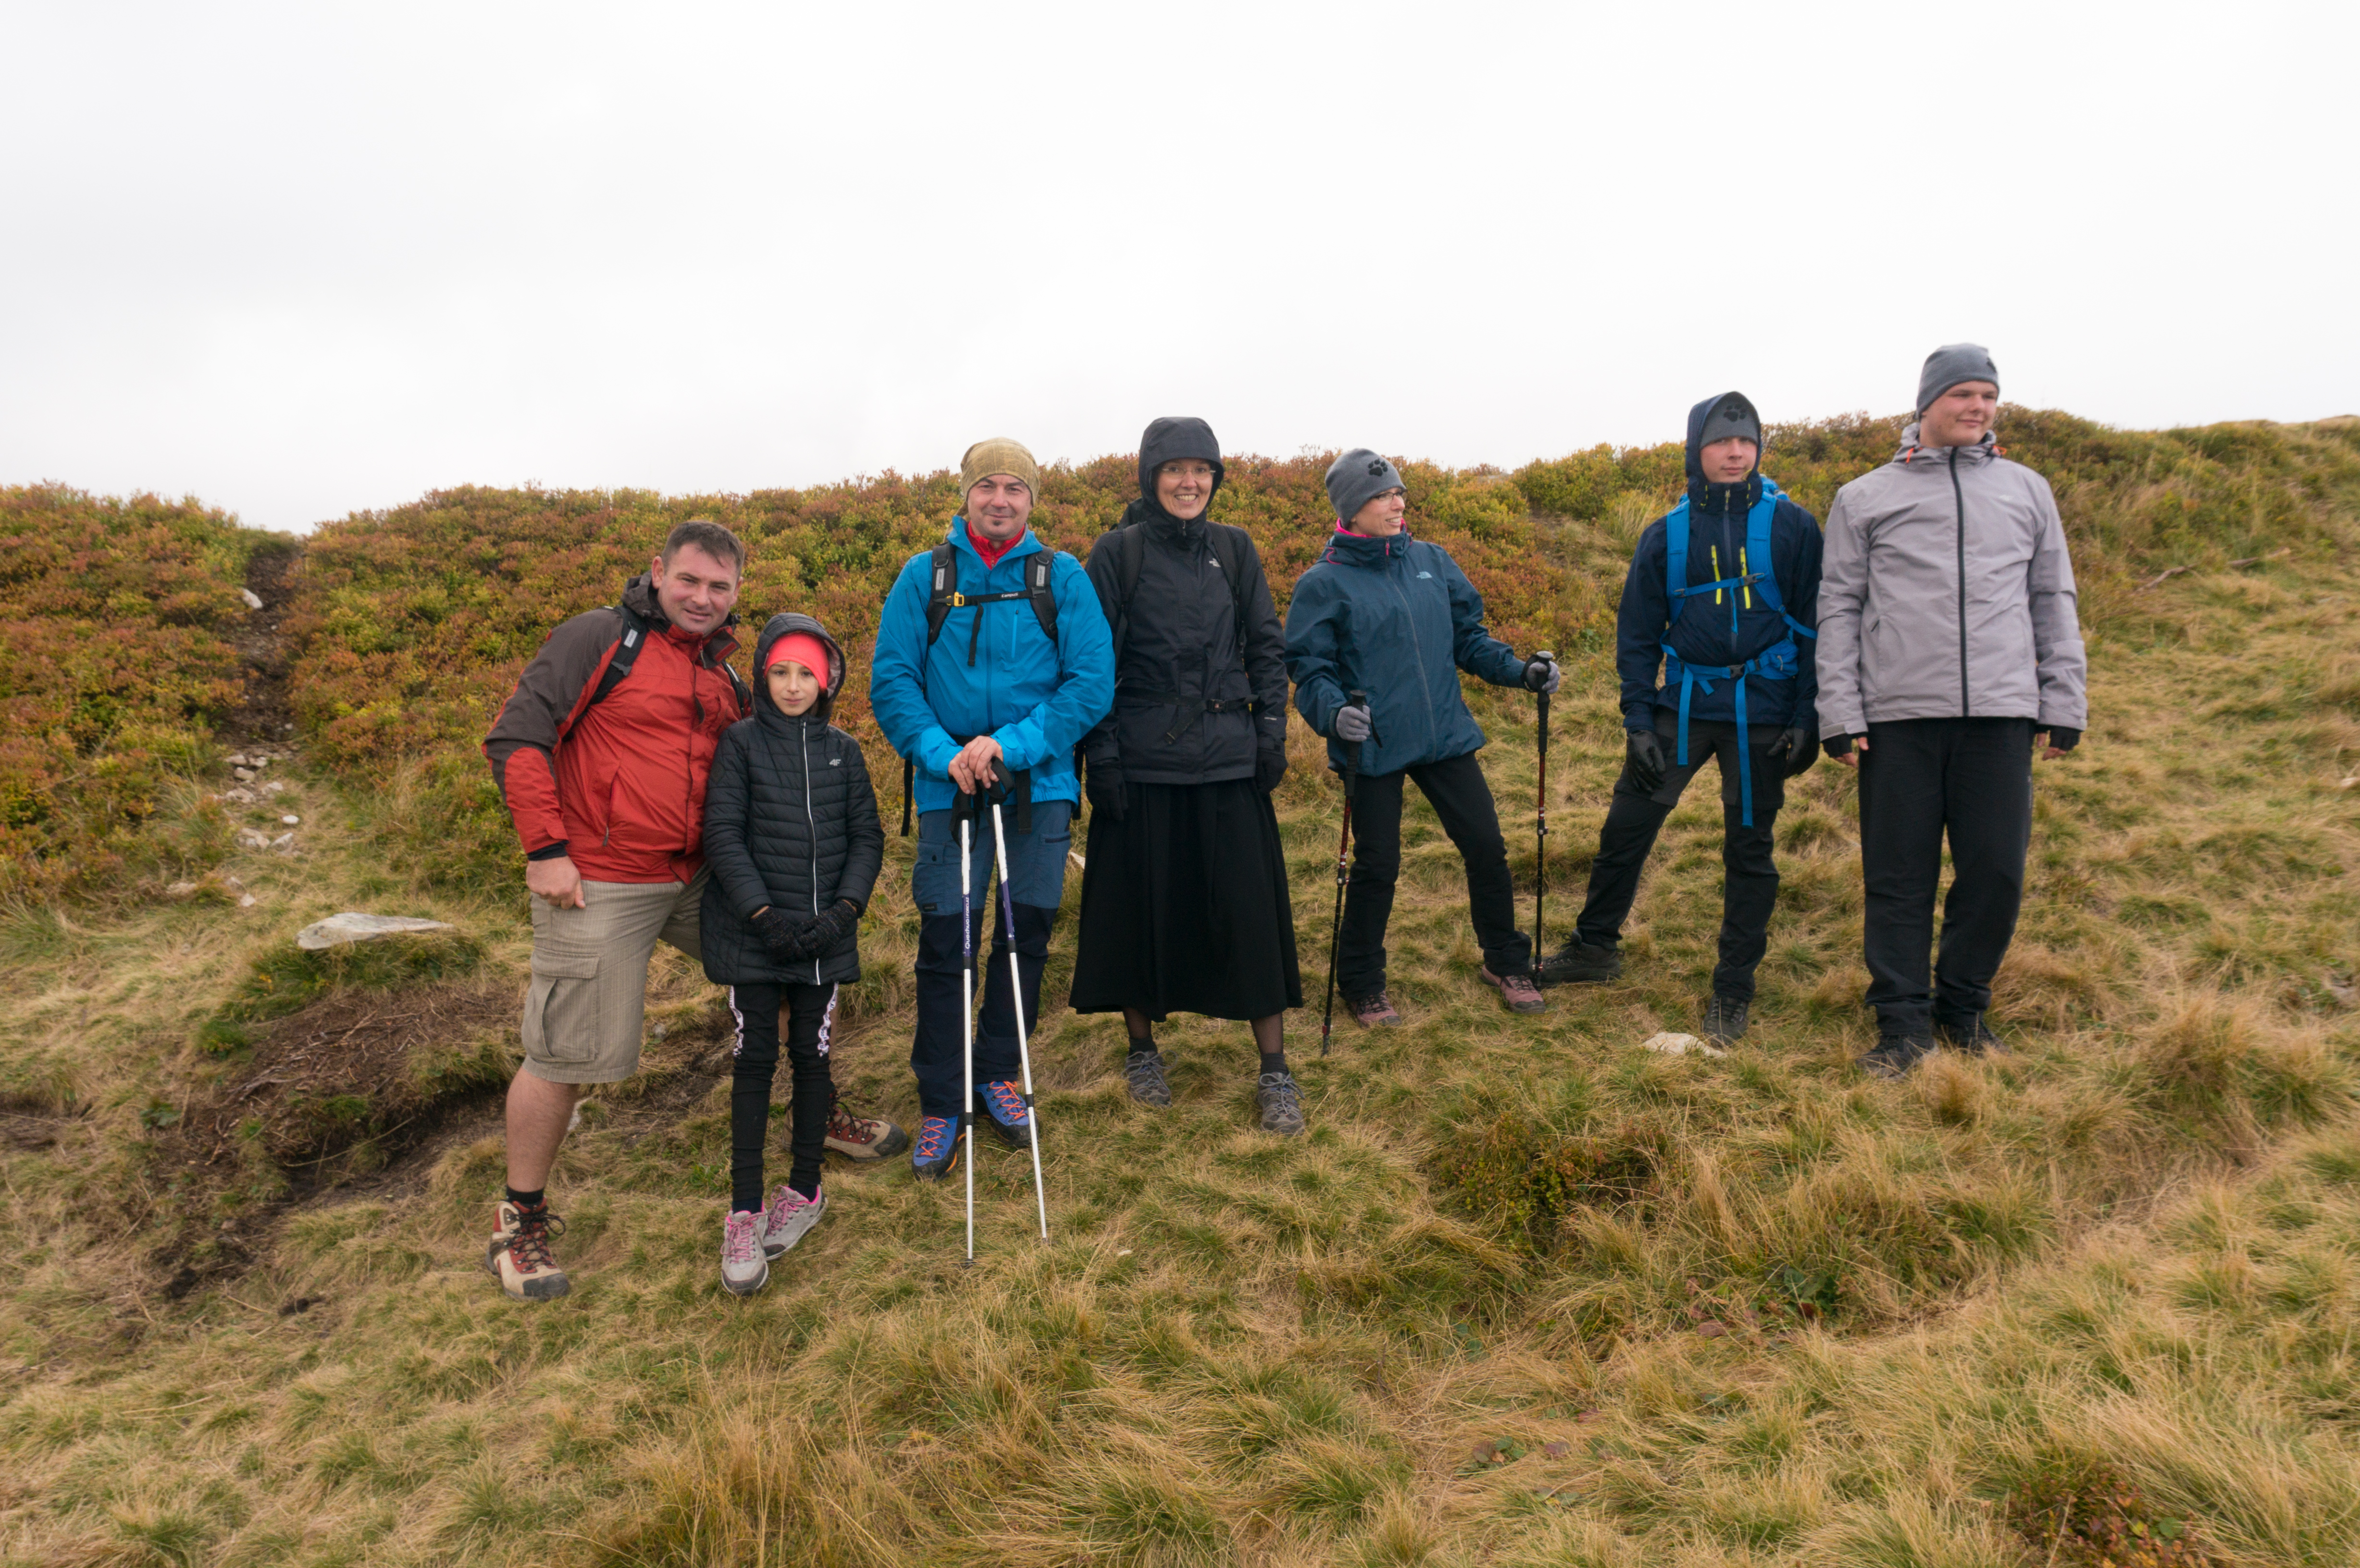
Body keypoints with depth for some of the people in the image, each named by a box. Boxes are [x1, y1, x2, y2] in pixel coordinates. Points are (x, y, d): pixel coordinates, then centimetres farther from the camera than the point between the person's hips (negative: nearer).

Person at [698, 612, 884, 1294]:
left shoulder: (843, 751, 7)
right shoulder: (739, 742, -1)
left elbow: (867, 837, 6)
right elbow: (723, 834, -6)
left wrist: (845, 908, -8)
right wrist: (764, 915, -15)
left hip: (825, 934, 2)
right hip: (752, 932, -2)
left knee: (812, 1056, 9)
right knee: (755, 1060, 1)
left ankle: (805, 1190, 25)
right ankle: (744, 1213, 9)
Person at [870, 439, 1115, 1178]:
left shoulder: (1063, 577, 2)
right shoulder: (924, 577, 3)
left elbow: (1092, 681, -5)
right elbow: (891, 680, -1)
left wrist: (1013, 744, -17)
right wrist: (941, 752, -17)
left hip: (1041, 786, 1)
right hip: (950, 787, -1)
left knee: (1027, 934, 11)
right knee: (945, 942, -1)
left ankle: (997, 1072, 32)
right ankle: (940, 1103, 14)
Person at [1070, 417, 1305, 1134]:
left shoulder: (1235, 549, 9)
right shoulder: (1117, 553, 0)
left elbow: (1267, 646, 12)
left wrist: (1271, 732, 3)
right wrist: (1101, 754, -7)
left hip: (1230, 764, 2)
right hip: (1143, 765, -2)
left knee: (1250, 907, 2)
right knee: (1142, 906, 7)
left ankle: (1274, 1069, 12)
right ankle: (1142, 1048, 27)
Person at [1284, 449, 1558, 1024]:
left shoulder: (1433, 562, 6)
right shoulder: (1323, 584, -7)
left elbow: (1468, 636, 11)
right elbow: (1309, 670, -8)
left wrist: (1521, 670, -3)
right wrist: (1335, 711, -28)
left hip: (1445, 736, 4)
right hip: (1374, 748, -4)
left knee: (1487, 847, 8)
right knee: (1377, 867, 4)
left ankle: (1506, 962, 31)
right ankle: (1362, 986, 26)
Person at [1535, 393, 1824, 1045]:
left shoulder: (1792, 526, -2)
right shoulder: (1665, 535, 3)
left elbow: (1814, 624, -1)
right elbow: (1638, 634, 7)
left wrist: (1807, 719, -6)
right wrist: (1637, 722, 0)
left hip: (1762, 712, -2)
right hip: (1682, 704, 2)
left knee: (1748, 847, 6)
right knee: (1626, 827, 4)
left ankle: (1733, 988, 18)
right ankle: (1595, 947, 25)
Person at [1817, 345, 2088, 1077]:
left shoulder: (2026, 491, 16)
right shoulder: (1866, 498, 9)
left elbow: (2053, 600, 17)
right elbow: (1838, 608, 6)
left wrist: (2065, 700, 9)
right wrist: (1840, 712, -3)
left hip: (2002, 713, 2)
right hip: (1899, 714, -2)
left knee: (1997, 870, 3)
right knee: (1899, 877, 0)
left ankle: (1964, 1008, 21)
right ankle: (1903, 1022, 10)